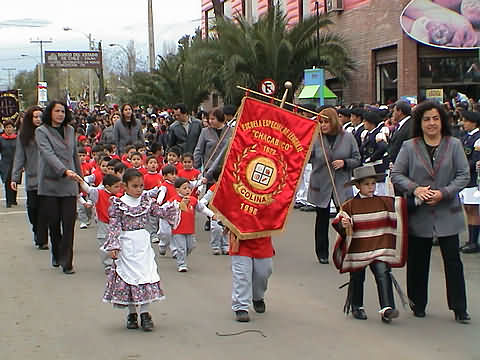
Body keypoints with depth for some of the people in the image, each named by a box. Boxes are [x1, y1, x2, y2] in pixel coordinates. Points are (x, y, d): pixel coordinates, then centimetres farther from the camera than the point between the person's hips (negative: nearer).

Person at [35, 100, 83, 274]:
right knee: (53, 223, 5)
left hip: (69, 184, 2)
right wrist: (64, 171, -29)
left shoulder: (70, 130, 13)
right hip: (50, 184, -2)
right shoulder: (41, 131, -2)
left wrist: (79, 176, 17)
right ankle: (57, 255, 27)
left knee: (69, 224, -5)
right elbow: (48, 154, -16)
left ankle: (66, 262, -1)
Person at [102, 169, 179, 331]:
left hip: (143, 244, 3)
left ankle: (145, 313, 7)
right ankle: (132, 314, 16)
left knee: (146, 276, 0)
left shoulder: (147, 200, 5)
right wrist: (113, 246, -14)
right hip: (126, 246, -3)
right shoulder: (118, 204, -5)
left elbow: (161, 212, 2)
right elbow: (114, 226, -8)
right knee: (128, 276, 4)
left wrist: (172, 206, -15)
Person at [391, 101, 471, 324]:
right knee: (417, 261, 9)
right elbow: (396, 174, 1)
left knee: (452, 259, -1)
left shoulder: (454, 145, 1)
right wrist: (415, 188, -16)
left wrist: (444, 192, -15)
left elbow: (464, 175, -1)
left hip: (447, 213, -1)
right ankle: (418, 305, 23)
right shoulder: (409, 147, 2)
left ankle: (459, 308, 8)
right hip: (419, 213, 1)